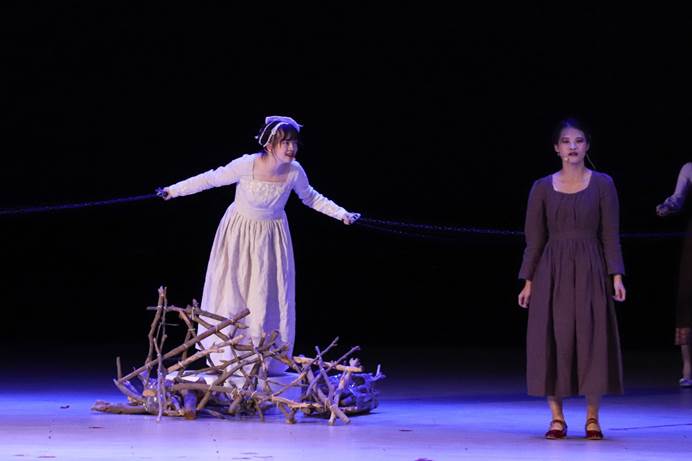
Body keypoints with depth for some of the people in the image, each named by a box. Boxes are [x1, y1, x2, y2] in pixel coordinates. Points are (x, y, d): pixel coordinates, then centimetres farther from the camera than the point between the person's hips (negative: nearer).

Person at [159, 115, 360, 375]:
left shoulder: (295, 171, -16)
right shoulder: (248, 165, -27)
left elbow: (310, 197, 4)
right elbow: (212, 179, -15)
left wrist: (341, 214, 3)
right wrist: (175, 190, -12)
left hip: (271, 235, 2)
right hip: (240, 232, -2)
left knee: (268, 298, 0)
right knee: (232, 293, -1)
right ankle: (228, 359, 11)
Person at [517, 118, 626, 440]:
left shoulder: (602, 184, 3)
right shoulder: (542, 188, 5)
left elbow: (610, 235, 1)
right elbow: (534, 238, 6)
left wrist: (616, 276, -7)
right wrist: (528, 281, 1)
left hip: (589, 270, -1)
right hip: (552, 271, 1)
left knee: (592, 338, -3)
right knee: (552, 339, -1)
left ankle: (592, 418, 6)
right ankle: (557, 418, 7)